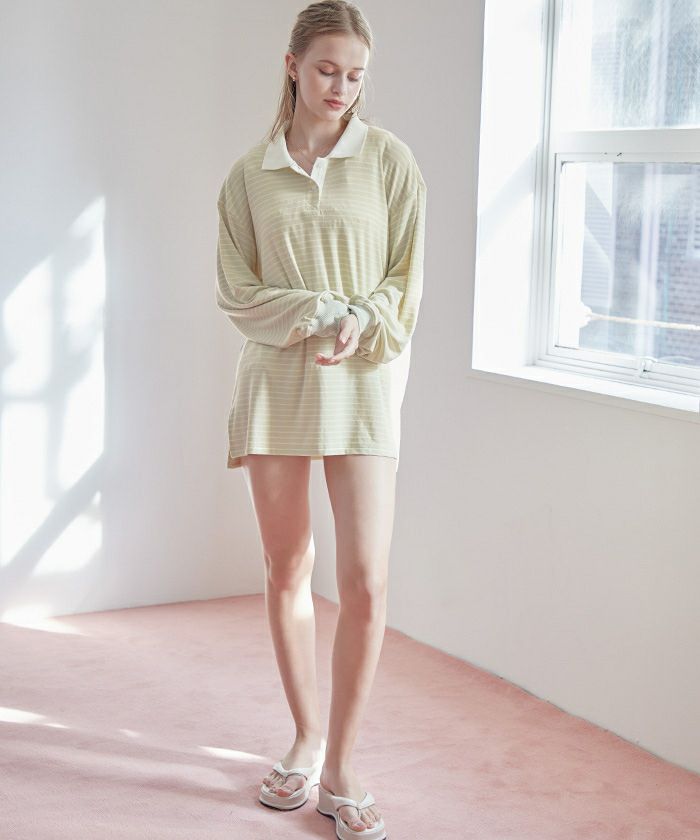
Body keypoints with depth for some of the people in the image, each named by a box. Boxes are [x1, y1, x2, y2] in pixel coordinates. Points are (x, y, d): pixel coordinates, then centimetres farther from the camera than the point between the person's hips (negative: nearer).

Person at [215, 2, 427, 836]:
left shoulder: (389, 159, 2)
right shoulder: (249, 174, 5)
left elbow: (406, 282, 2)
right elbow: (236, 291, 1)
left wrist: (359, 326, -16)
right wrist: (322, 313, -13)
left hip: (363, 385, -1)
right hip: (273, 383, 2)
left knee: (365, 585, -7)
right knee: (285, 572, 8)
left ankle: (339, 767, 7)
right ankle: (306, 740, 26)